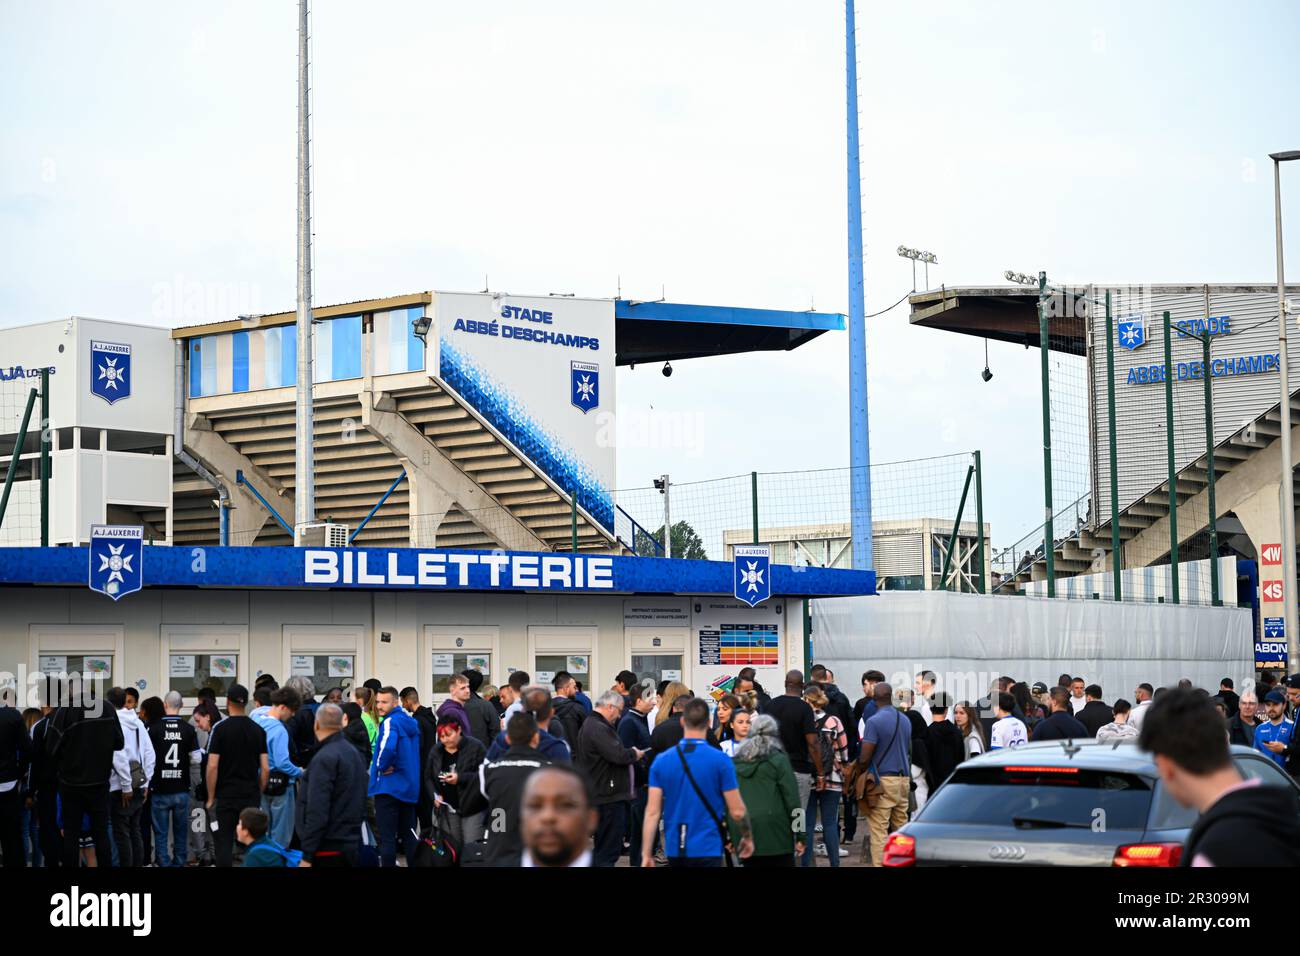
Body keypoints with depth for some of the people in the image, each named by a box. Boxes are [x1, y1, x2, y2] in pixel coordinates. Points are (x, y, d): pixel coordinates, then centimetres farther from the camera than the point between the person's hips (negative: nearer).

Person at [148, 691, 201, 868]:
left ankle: (164, 862, 3)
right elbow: (196, 759, -3)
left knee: (160, 832, 4)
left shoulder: (154, 729, -8)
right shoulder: (189, 730, -4)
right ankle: (179, 862, 15)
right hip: (182, 789, 2)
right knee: (181, 831, 12)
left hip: (160, 789, -2)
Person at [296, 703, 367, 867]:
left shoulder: (324, 758, -15)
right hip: (352, 845, 9)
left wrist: (307, 856, -18)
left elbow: (317, 812, -20)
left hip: (328, 848, -9)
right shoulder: (353, 752, 13)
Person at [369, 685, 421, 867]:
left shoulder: (390, 722, -15)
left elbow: (388, 748, -34)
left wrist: (382, 766, -17)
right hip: (410, 787, 8)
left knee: (387, 838, -5)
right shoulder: (411, 722, 11)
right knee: (409, 835, 15)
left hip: (389, 786, -8)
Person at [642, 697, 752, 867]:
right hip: (707, 848, -4)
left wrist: (646, 854, 0)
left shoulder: (661, 761, 0)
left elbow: (652, 812, -3)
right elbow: (736, 811, -7)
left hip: (674, 848, 4)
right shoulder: (721, 760, -9)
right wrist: (748, 837, 11)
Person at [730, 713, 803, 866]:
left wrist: (730, 836, 16)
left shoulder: (734, 762, 11)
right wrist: (801, 836, 0)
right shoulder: (778, 759, -1)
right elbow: (792, 798, -4)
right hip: (774, 830, -4)